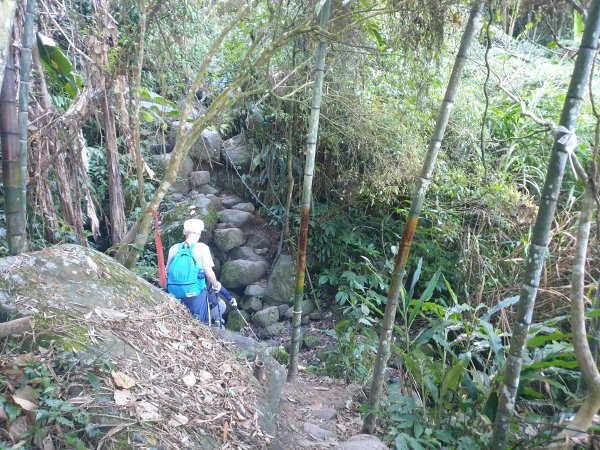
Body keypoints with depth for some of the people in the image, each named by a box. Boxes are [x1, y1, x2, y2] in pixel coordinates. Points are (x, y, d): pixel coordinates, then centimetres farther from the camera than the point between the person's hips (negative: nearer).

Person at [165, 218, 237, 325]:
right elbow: (209, 274, -13)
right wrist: (216, 286, 5)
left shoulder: (174, 249, -1)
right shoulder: (202, 248, -12)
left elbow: (168, 273, 6)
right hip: (196, 295, -5)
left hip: (176, 297, 6)